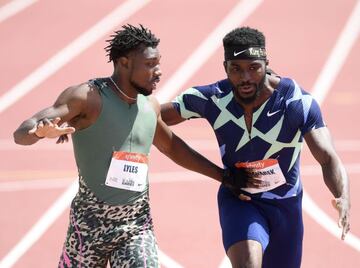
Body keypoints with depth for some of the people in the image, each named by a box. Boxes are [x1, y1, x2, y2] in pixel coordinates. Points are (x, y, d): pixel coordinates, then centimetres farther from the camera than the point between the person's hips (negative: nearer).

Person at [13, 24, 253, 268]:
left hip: (138, 226, 4)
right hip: (90, 223, -4)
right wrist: (40, 131, -45)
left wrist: (223, 175, 28)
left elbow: (171, 147, 26)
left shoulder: (150, 106, 6)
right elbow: (21, 133, -20)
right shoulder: (87, 97, -13)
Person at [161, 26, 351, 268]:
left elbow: (328, 158, -30)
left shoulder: (298, 102, -21)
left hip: (285, 204, 1)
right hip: (238, 200, -1)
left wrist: (343, 198, -49)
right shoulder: (211, 99, -16)